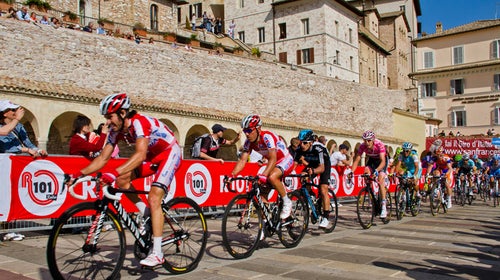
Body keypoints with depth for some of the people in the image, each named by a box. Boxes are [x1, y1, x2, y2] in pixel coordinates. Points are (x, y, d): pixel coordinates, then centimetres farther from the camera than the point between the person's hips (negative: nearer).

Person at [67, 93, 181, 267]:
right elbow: (103, 158, -3)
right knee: (122, 179, -8)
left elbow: (140, 155, -44)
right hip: (153, 155, 8)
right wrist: (79, 174, -14)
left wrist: (114, 173, -53)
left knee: (154, 199, -19)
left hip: (170, 153, -8)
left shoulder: (139, 122, -30)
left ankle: (157, 254, -16)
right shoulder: (116, 131, -5)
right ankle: (146, 214, 9)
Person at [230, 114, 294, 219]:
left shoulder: (267, 137, -30)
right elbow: (242, 160, -11)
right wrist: (232, 175, -26)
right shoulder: (248, 142, -9)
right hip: (272, 162, 8)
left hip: (285, 160, -7)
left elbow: (273, 159, -40)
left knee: (271, 177, -35)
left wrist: (264, 175, -54)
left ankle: (287, 202, -15)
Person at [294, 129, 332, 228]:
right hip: (311, 165, 5)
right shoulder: (300, 149, -24)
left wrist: (312, 171, -63)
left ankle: (325, 218, -13)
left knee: (323, 190, -19)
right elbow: (294, 163, -24)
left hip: (324, 166, -5)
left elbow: (322, 168, -43)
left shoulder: (318, 148, -36)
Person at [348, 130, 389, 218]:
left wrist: (376, 170, -59)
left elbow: (383, 161, -42)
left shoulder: (379, 145, -35)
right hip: (371, 160, 4)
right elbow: (356, 160, -25)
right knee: (366, 171, -26)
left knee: (380, 179, -21)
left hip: (381, 160, -4)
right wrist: (352, 172, -40)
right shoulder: (362, 146, -25)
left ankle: (384, 207, -21)